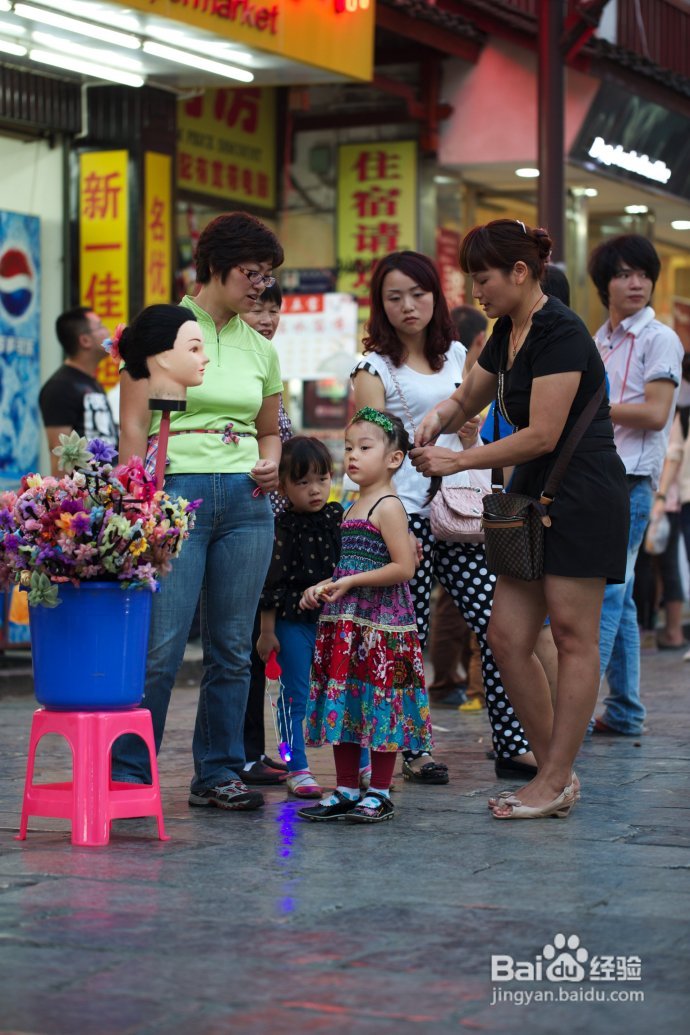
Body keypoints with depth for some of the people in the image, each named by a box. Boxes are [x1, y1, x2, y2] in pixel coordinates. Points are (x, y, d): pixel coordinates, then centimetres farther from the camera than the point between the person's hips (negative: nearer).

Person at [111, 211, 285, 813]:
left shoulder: (260, 348, 14)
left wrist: (270, 464, 3)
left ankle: (219, 774, 16)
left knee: (233, 647, 6)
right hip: (175, 493, -5)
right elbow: (133, 426, -4)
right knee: (160, 646, -9)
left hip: (245, 502, 5)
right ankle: (127, 773, 3)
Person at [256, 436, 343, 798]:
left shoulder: (339, 517, 5)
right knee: (295, 696, 2)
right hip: (294, 622, -4)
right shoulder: (282, 528, -9)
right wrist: (267, 630, -7)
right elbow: (271, 584, -8)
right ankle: (297, 769, 9)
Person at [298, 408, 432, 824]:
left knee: (380, 705, -3)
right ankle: (346, 790, 18)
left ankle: (380, 793, 6)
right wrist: (325, 587, 11)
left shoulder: (388, 507, -11)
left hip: (380, 623, -9)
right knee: (344, 706, 11)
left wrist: (349, 583, -18)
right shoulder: (356, 507, 16)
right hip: (346, 622, 9)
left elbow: (403, 567, -18)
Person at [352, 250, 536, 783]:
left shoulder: (457, 356, 15)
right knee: (408, 637, -2)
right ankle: (412, 750, 9)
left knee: (496, 621, -4)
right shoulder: (376, 367, 0)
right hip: (404, 512, -4)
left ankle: (512, 743, 1)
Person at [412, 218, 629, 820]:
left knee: (573, 636, -3)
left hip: (583, 494, -9)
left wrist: (456, 462, -14)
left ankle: (555, 783, 2)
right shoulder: (508, 332, 11)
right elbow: (469, 397, 28)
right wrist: (439, 418, 5)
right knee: (507, 638, 4)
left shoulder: (560, 332, -16)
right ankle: (555, 770, 14)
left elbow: (542, 435, -21)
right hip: (535, 496, 9)